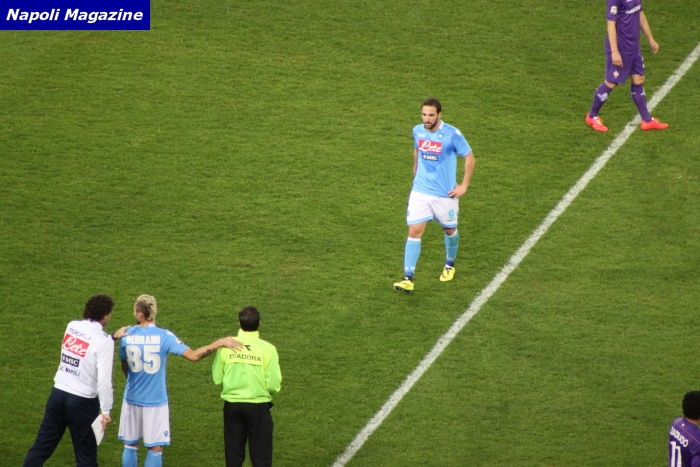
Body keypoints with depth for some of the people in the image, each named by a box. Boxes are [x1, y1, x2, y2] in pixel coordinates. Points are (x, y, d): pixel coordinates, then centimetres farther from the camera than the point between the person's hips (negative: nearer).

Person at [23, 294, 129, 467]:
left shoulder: (72, 327, 2)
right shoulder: (103, 341, -16)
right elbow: (104, 379, -19)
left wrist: (113, 337, 18)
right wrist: (105, 410, -13)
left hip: (58, 394, 6)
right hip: (82, 401, -6)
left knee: (42, 445, 13)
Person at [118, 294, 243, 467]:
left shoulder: (127, 335, -6)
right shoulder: (164, 336, -14)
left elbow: (124, 368, 8)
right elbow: (193, 355, -20)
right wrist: (221, 343, -13)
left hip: (132, 399, 3)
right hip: (155, 401, -3)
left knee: (130, 445, 13)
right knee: (155, 448, 6)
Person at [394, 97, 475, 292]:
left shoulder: (452, 135, -16)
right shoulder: (417, 131, -3)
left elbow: (469, 158, -6)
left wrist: (464, 185, -7)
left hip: (445, 194, -2)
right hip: (420, 191, 2)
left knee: (450, 230, 17)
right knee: (414, 231, -8)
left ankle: (450, 265, 44)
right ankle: (408, 279, -10)